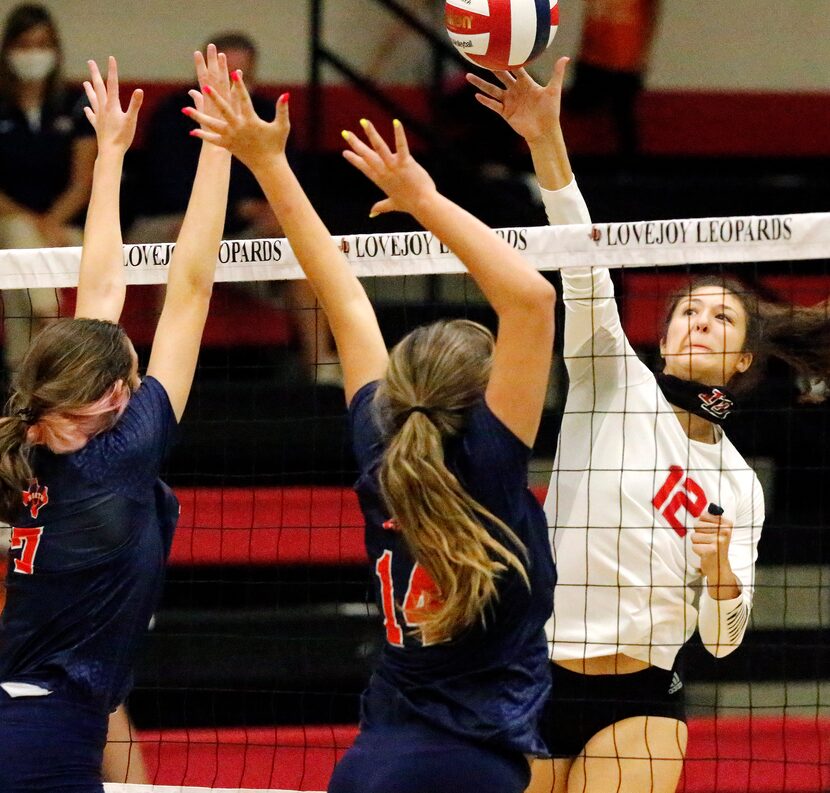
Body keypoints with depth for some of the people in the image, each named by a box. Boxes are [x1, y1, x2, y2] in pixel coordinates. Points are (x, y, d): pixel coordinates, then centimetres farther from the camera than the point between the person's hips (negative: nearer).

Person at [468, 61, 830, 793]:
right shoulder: (614, 383, 4)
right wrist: (545, 139, -23)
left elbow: (722, 638, 6)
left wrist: (721, 570, -16)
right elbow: (584, 263, -10)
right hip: (532, 681, -1)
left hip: (638, 703, 1)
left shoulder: (737, 485, 9)